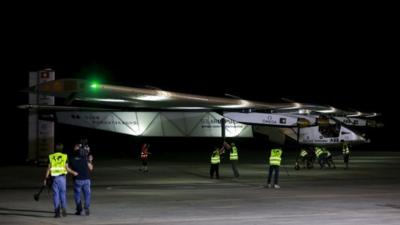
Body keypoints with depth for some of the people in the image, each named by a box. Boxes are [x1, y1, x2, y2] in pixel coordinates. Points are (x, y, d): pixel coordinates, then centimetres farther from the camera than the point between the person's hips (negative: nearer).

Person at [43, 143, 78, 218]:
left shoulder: (51, 157, 4)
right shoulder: (64, 156, 1)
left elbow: (49, 168, 1)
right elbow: (67, 168, -3)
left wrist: (46, 178, 6)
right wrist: (74, 173, 13)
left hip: (54, 177, 1)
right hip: (62, 177, -1)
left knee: (56, 194, 4)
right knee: (63, 193, 7)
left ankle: (57, 211, 1)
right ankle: (63, 208, -8)